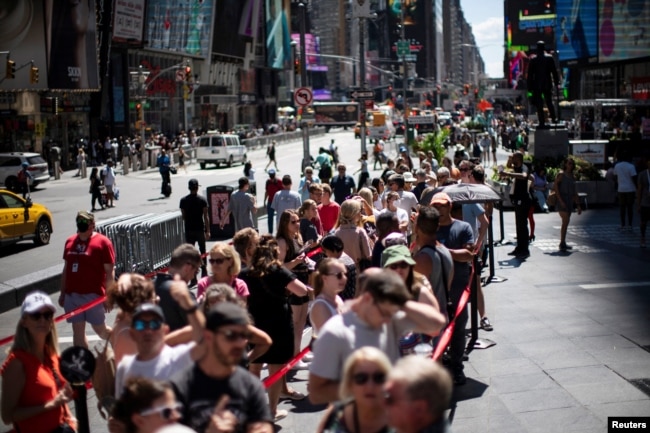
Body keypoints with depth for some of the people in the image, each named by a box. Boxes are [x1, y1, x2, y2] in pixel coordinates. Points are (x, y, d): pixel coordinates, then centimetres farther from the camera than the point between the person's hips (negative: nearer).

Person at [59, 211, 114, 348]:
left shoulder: (102, 242, -7)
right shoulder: (70, 241, 9)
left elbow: (110, 271, -8)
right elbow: (66, 269, 16)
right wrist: (62, 293, 15)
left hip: (93, 295, -5)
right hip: (72, 295, 5)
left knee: (100, 329, 7)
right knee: (77, 331, 6)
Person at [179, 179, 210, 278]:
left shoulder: (183, 200, -1)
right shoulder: (202, 200, -6)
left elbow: (183, 216, 3)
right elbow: (206, 216, -7)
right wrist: (208, 231, -5)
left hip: (189, 230, 1)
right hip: (200, 229, -1)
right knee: (202, 251, 15)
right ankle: (203, 270, 20)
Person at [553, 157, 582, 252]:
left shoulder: (572, 177, 17)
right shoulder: (561, 174, -3)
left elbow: (574, 193, 21)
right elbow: (555, 187, -12)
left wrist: (578, 205, 16)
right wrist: (560, 200, -18)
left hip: (569, 202, 7)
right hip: (562, 201, -7)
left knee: (566, 222, 8)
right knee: (565, 221, -18)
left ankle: (563, 244, 14)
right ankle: (562, 243, -18)